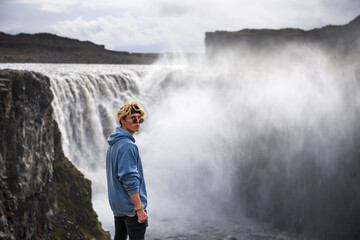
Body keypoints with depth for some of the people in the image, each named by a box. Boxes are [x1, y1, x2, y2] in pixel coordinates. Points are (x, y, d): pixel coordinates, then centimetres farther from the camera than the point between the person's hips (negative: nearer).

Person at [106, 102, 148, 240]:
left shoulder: (113, 144, 12)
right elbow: (129, 180, -24)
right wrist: (140, 209, -21)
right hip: (130, 207, -10)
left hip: (117, 206, 10)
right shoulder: (127, 146, -18)